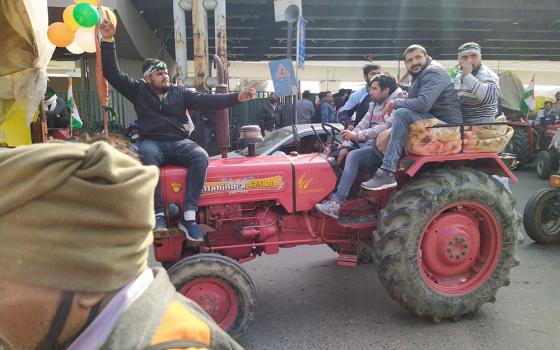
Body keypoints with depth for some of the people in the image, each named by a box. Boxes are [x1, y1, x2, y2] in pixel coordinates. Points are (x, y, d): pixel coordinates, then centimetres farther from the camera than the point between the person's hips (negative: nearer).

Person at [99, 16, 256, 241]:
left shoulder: (180, 92, 15)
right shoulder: (139, 90, 13)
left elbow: (207, 101, 4)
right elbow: (112, 73, 7)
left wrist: (236, 97, -9)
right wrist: (108, 41, -3)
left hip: (179, 142, 1)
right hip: (152, 142, -1)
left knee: (200, 156, -31)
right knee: (146, 155, -38)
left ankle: (189, 216, -34)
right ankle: (158, 214, -38)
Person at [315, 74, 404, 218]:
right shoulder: (374, 105, 15)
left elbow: (386, 127, -25)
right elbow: (362, 125, 11)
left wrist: (358, 135, -29)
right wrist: (345, 145, -2)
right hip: (374, 146, 9)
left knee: (353, 156, -27)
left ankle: (335, 203, -31)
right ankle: (332, 194, -7)